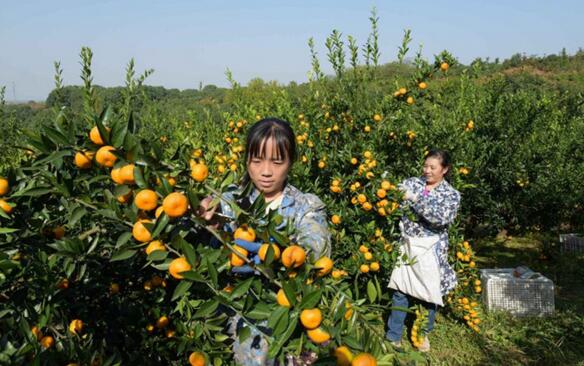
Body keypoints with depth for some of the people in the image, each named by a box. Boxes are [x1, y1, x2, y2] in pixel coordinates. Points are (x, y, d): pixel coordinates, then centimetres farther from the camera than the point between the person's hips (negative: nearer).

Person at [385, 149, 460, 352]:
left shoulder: (451, 195, -3)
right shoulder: (413, 183, 5)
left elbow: (442, 217, -20)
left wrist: (416, 199, -25)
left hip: (431, 250, -2)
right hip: (407, 246, 2)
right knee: (400, 291, 3)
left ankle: (423, 334, 32)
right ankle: (393, 337, 13)